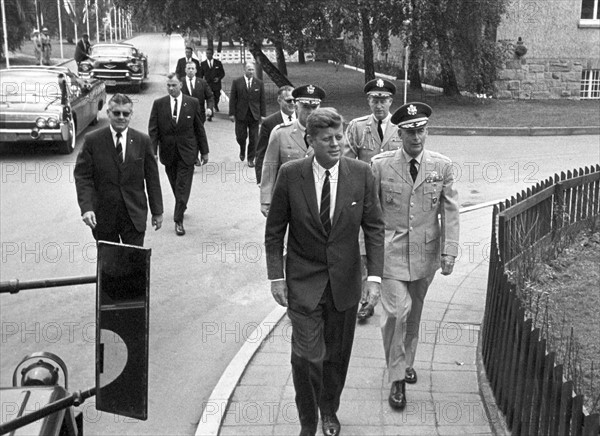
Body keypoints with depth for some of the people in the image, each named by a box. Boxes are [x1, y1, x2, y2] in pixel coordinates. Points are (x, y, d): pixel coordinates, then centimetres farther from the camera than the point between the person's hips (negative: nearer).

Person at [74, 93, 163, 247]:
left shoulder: (143, 141, 3)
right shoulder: (92, 140, -1)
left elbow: (152, 178, 6)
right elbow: (82, 177, -4)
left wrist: (157, 211, 6)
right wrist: (86, 208, -17)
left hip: (134, 216, 1)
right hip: (102, 216, 0)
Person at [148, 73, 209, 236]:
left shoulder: (193, 103, -1)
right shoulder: (158, 104, -1)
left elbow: (199, 128, 3)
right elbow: (153, 130, -2)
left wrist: (204, 151, 4)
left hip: (187, 151, -1)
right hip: (168, 152, 2)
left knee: (183, 186, -4)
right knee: (175, 185, 14)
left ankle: (178, 220, 1)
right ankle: (181, 207, 39)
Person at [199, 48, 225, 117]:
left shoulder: (218, 63, 3)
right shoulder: (203, 64, 4)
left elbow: (222, 73, 7)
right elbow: (200, 75, 6)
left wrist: (219, 78, -12)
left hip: (216, 84, 1)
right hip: (207, 84, -1)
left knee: (217, 98, 13)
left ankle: (215, 105, 49)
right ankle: (210, 115, -6)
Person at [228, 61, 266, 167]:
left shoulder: (259, 83, 3)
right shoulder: (237, 82, 0)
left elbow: (262, 101, 5)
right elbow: (232, 99, 0)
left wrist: (263, 115, 0)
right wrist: (232, 113, -5)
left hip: (254, 115, 1)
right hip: (241, 114, -1)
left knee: (253, 139, 2)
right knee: (240, 137, 2)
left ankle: (251, 159, 15)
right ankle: (242, 150, 34)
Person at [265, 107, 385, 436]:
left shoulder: (361, 173, -7)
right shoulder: (290, 174, -10)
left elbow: (374, 226, -2)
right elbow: (274, 229, -2)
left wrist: (375, 275, -9)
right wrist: (276, 276, -6)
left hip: (344, 282, 2)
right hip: (303, 282, -2)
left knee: (337, 354, 15)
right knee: (307, 356, -6)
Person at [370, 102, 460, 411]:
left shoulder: (442, 166, -3)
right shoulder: (380, 165, -7)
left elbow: (450, 211, 0)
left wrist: (449, 251, -6)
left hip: (426, 253, 2)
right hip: (391, 252, -2)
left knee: (414, 311, 17)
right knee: (396, 311, -10)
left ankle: (407, 360, 40)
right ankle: (397, 378, 7)